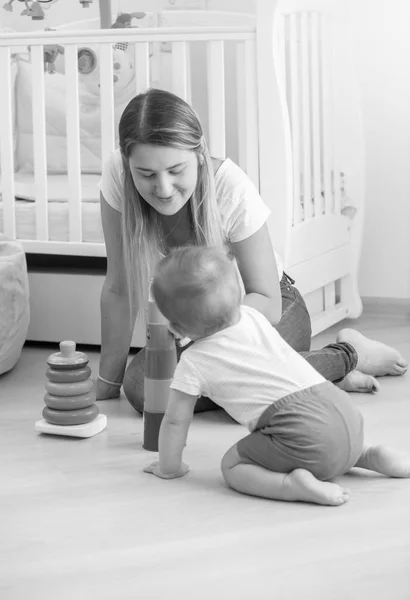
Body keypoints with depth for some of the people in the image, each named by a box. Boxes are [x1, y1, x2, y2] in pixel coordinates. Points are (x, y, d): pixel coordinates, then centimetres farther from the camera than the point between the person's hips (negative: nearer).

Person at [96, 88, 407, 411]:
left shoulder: (233, 190, -30)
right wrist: (108, 380, -12)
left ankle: (347, 355, -4)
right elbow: (118, 288, -14)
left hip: (271, 309, -4)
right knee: (141, 387, -25)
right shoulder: (117, 175, -23)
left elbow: (267, 302, -23)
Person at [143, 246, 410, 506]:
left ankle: (295, 484, -17)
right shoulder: (253, 316, 18)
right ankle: (368, 455, 15)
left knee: (232, 465, 7)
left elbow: (176, 421, 12)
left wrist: (169, 467, 27)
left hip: (303, 430, -7)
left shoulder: (193, 363, 3)